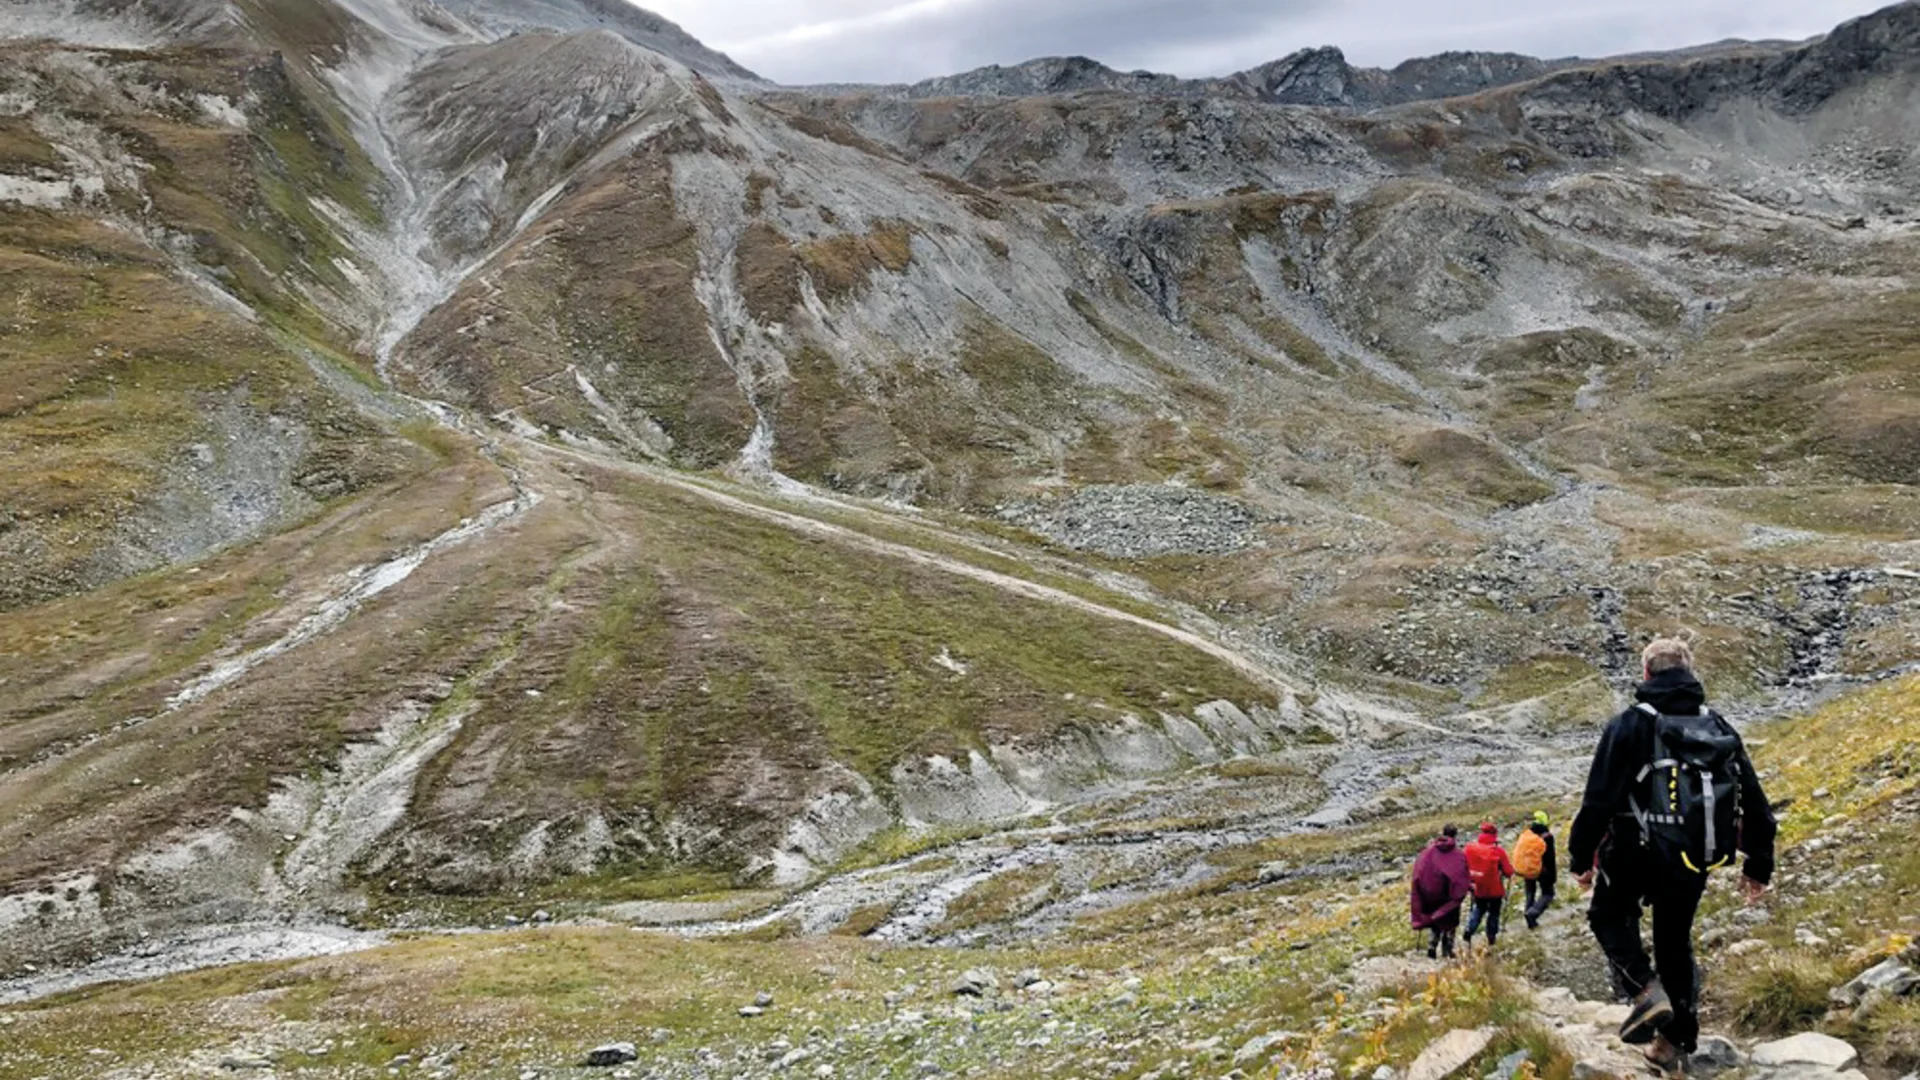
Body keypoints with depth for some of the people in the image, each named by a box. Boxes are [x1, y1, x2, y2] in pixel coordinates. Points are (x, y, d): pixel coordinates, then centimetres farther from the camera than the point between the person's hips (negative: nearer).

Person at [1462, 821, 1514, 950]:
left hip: (1477, 888, 3)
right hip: (1495, 890, -3)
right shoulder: (1498, 851, -17)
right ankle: (1491, 941, 18)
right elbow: (1509, 872, -12)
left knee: (1478, 910, 23)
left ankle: (1469, 933, 5)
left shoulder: (1470, 848, -9)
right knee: (1493, 913, 14)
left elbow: (1464, 867, 1)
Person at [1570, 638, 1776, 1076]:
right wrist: (1759, 867, 18)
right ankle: (1675, 1042, 20)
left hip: (1638, 853, -5)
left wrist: (1581, 856, -2)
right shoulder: (1721, 730, 7)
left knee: (1609, 914, 20)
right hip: (1696, 859, 5)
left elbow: (1599, 800, -12)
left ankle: (1646, 990, -3)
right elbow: (1755, 804, 10)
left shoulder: (1630, 726, -9)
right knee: (1675, 941, 20)